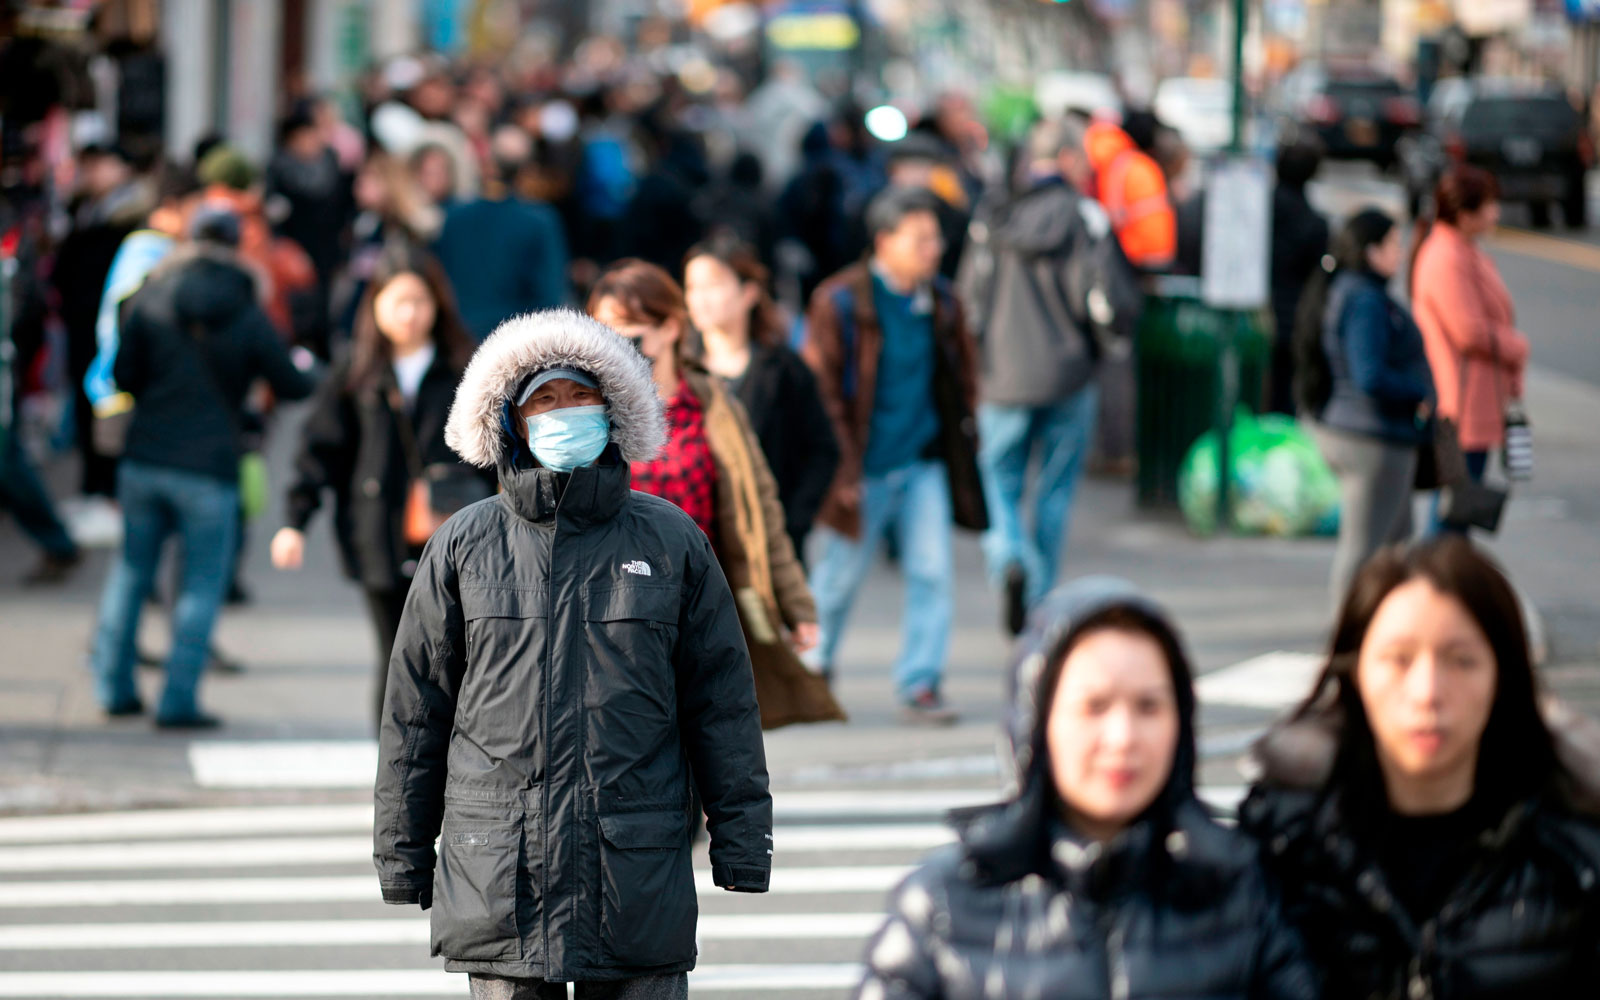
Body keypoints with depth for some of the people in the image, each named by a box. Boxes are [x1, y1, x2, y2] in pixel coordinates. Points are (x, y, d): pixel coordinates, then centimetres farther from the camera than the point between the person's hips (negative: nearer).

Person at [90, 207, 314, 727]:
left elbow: (123, 375, 1)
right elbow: (292, 387, 0)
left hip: (144, 459, 3)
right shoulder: (249, 318, -6)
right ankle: (178, 700, 2)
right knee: (202, 585, 6)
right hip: (209, 469, -3)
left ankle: (114, 687, 18)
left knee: (131, 570, 17)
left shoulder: (152, 299, 0)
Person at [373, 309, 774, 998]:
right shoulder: (463, 547, 5)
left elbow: (721, 701, 9)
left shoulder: (672, 542, 7)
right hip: (499, 879, 0)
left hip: (640, 879, 0)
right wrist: (402, 852, 7)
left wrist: (742, 841, 5)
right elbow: (415, 707, 9)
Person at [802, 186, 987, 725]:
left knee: (932, 571, -6)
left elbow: (962, 374, 19)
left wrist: (962, 435, 10)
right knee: (842, 575, 9)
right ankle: (811, 667, 33)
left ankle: (920, 684, 2)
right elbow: (822, 386, -9)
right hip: (866, 469, -4)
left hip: (925, 463, 4)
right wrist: (843, 467, -10)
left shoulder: (941, 300, 4)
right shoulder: (842, 301, -12)